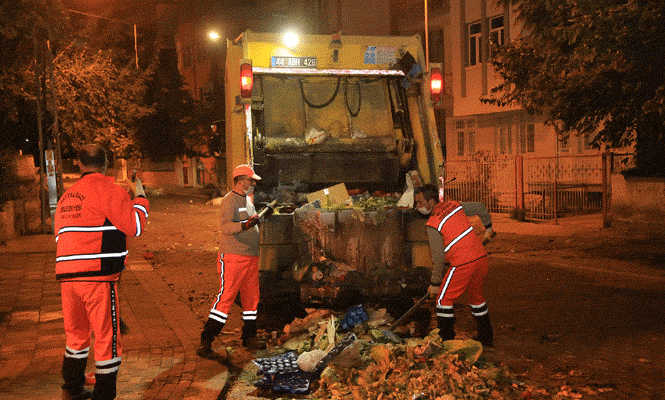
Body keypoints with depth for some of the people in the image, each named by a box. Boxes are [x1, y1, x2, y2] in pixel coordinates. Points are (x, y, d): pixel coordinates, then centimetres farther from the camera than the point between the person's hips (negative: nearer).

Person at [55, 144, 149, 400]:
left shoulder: (67, 196, 16)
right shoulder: (108, 189, -5)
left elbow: (60, 233, 22)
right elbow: (134, 226, -8)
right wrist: (140, 197, 4)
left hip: (67, 275, 7)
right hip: (98, 275, -7)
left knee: (76, 332, 20)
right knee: (107, 335, 1)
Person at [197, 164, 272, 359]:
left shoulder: (248, 200, 19)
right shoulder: (229, 201, -11)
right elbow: (225, 227, -29)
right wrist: (245, 225, -42)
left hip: (251, 257, 9)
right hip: (232, 257, -9)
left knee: (251, 297, 13)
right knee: (226, 297, -13)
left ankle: (249, 337, 26)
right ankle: (205, 342, -11)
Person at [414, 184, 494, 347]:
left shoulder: (433, 225, -10)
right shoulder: (454, 205, 10)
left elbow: (439, 258, -11)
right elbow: (481, 208, 21)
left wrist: (435, 283, -1)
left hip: (463, 264, -8)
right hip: (481, 258, 8)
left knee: (443, 298, 5)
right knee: (476, 295, 24)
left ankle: (447, 341, 6)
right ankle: (486, 337, 34)